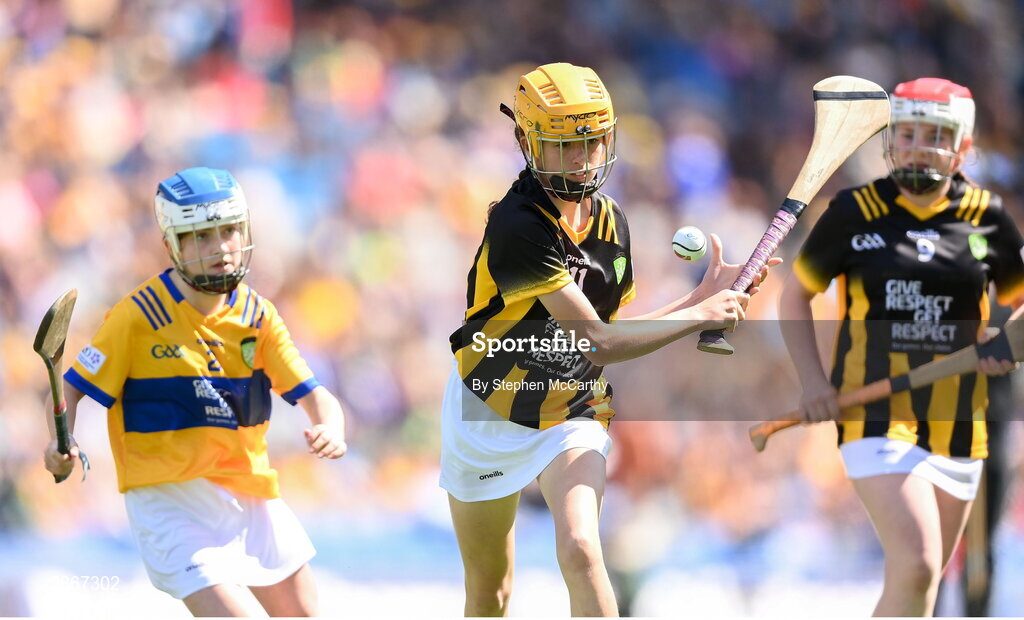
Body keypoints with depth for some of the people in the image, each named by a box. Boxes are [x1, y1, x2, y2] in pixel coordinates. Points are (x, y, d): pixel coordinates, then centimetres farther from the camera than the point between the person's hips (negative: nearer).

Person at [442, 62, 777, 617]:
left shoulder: (609, 219, -2)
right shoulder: (517, 227, -26)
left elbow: (618, 336, 4)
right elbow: (598, 342, -27)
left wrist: (704, 295, -3)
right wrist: (700, 315, -23)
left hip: (573, 418, 4)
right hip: (489, 417, -3)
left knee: (580, 550, -23)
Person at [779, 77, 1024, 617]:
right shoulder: (854, 213, 0)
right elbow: (795, 297, 10)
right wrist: (813, 380, -4)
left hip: (956, 425, 4)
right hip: (877, 417, -4)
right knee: (916, 569, -21)